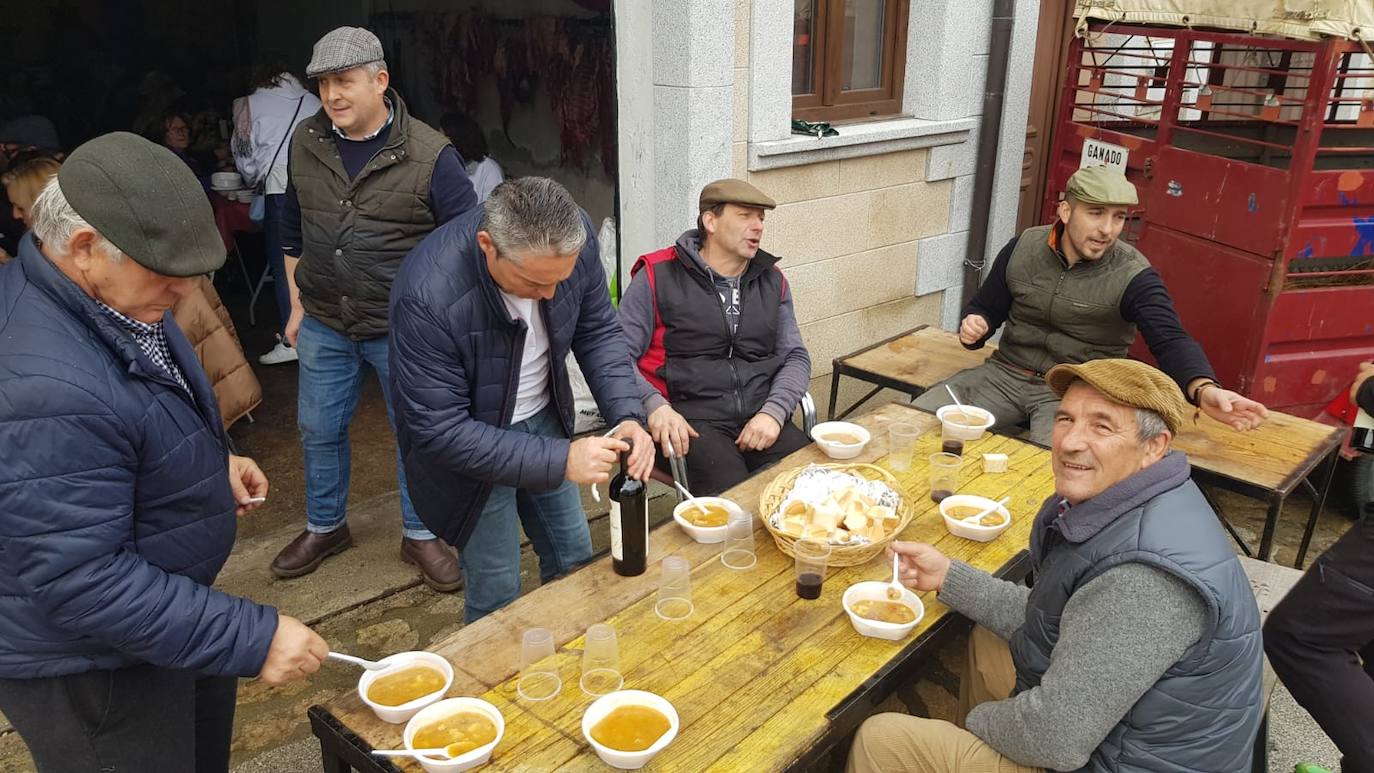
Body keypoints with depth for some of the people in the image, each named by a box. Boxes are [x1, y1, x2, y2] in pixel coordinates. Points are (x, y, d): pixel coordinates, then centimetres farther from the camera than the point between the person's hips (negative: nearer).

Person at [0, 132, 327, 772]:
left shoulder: (110, 296, -6)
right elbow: (84, 583, -35)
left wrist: (211, 463, 4)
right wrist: (254, 639, -32)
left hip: (165, 611, 9)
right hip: (90, 670, -9)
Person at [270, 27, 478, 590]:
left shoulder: (429, 155, -15)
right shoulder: (306, 142, 1)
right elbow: (293, 230, 13)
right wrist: (298, 305, 14)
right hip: (323, 326, 4)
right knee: (319, 431, 15)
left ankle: (420, 535, 29)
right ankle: (324, 528, 37)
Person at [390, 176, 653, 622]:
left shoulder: (572, 238, -22)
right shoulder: (427, 297, -36)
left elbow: (598, 332, -7)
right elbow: (440, 430, -30)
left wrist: (627, 415, -22)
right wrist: (558, 460, -35)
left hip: (544, 420, 5)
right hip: (468, 444, -5)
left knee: (574, 559, 18)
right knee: (498, 595, 4)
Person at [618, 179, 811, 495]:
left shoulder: (772, 280, 16)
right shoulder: (658, 276, 2)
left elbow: (795, 356, 15)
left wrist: (773, 411, -5)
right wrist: (654, 404, -19)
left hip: (761, 419, 5)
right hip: (690, 420, -4)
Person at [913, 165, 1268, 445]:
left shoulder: (1133, 276, -10)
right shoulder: (1023, 248, 1)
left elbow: (1170, 340, -22)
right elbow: (985, 307, 12)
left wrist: (1204, 390, -44)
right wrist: (973, 326, -14)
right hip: (1006, 373, 4)